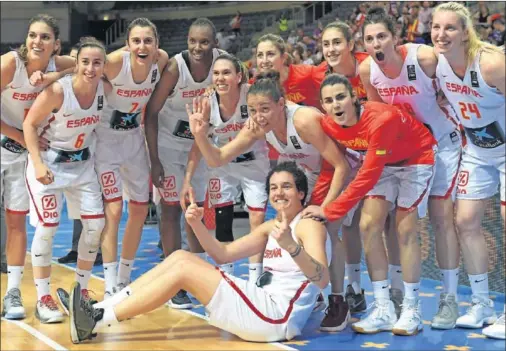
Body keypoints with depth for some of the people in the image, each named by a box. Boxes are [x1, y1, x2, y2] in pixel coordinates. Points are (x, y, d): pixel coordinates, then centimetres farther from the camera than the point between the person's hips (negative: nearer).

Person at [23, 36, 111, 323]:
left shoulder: (106, 88, -12)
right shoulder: (57, 90, -25)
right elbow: (29, 125, -17)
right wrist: (38, 163, -23)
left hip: (82, 163, 5)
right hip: (50, 162, -5)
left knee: (96, 224, 1)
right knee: (47, 228, -8)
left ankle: (81, 291, 17)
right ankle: (43, 299, 4)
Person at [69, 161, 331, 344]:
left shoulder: (310, 225, -7)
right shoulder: (272, 227, 17)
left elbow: (322, 280, -24)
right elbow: (223, 254, 14)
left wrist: (291, 246, -40)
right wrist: (197, 224, -2)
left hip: (277, 317, -8)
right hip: (264, 308, 8)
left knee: (183, 269, -15)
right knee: (180, 257, 1)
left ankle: (97, 321, -14)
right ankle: (99, 311, -5)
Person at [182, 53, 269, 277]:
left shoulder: (251, 94, -25)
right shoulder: (208, 103, -16)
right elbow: (198, 144, -6)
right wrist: (187, 181, -7)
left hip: (255, 164, -2)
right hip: (223, 167, 2)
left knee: (257, 223, -6)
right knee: (222, 223, 3)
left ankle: (255, 280, 8)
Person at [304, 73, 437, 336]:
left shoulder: (381, 119, -37)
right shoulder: (328, 125, -18)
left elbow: (368, 176, -35)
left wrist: (330, 211, -32)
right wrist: (317, 202, -7)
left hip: (416, 158, -6)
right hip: (384, 162, 6)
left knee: (405, 230, -10)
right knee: (368, 225, -6)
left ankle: (412, 310, 3)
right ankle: (383, 309, 0)